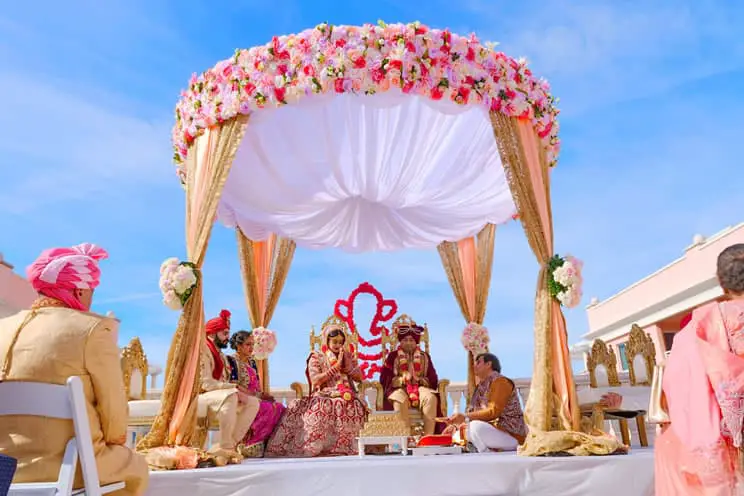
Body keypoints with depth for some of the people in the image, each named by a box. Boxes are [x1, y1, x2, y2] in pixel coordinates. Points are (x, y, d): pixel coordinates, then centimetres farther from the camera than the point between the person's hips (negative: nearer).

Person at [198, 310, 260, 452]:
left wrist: (237, 388, -7)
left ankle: (231, 443, -13)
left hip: (221, 396, 9)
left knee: (254, 402, -5)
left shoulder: (221, 355, 20)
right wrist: (236, 388, -21)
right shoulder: (203, 350, -10)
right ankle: (226, 447, -27)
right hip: (201, 396, -9)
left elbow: (224, 382, 13)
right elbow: (206, 383, -21)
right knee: (230, 396, -36)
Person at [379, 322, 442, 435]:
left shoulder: (424, 357, 18)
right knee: (400, 401, -38)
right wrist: (400, 380, -12)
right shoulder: (393, 356, 13)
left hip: (420, 387, 2)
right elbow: (384, 378, 4)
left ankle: (428, 435, -33)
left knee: (431, 398, -33)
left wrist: (420, 380, -9)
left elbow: (433, 380, 12)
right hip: (399, 388, -1)